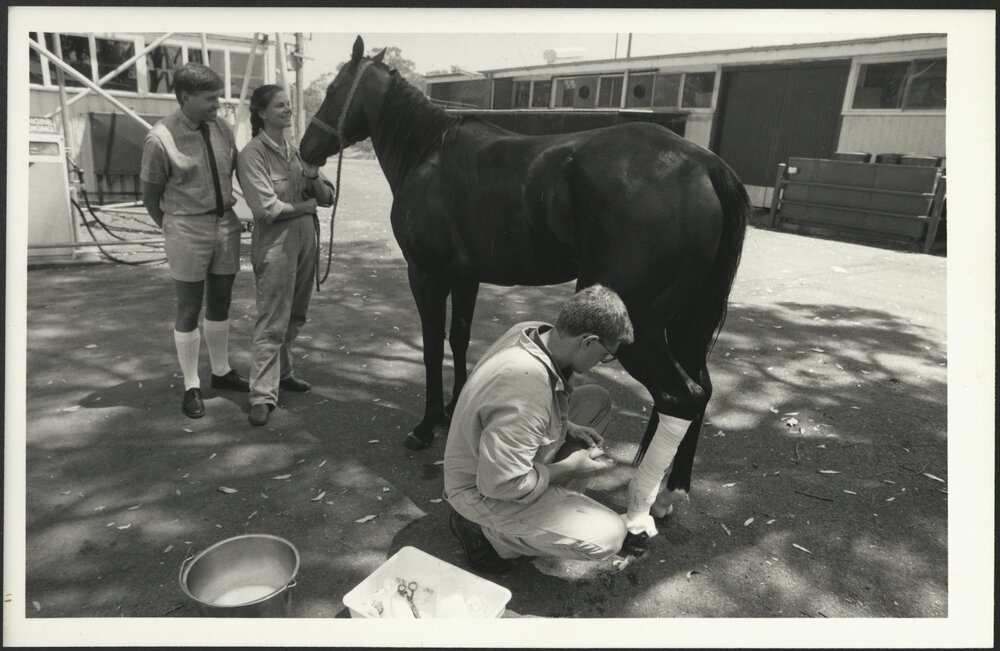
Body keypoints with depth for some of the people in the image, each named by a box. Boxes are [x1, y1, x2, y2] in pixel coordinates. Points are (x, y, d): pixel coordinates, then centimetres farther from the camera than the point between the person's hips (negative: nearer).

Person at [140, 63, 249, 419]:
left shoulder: (222, 127, 0)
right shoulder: (160, 139, -14)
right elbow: (150, 196, -5)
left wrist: (224, 209, 13)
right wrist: (173, 229, 3)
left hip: (226, 224, 5)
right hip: (187, 230, -5)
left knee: (220, 303, 16)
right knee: (189, 309, 5)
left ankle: (221, 371, 32)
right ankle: (191, 386, 19)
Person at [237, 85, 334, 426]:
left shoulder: (298, 150, 10)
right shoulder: (252, 154, -9)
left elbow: (327, 197, 8)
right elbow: (268, 209, -16)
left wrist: (313, 174, -10)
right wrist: (305, 206, -5)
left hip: (306, 240, 7)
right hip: (276, 244, -7)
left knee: (295, 317, 16)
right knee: (272, 322, -5)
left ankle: (282, 373, 33)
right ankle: (262, 395, 2)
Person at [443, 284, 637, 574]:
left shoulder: (529, 330, -10)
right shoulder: (528, 389, -38)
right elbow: (499, 484, -31)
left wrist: (567, 428, 0)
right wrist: (567, 468, -17)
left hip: (498, 457, 9)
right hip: (484, 493, -9)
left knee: (597, 399, 7)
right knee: (609, 536, -17)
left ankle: (557, 501, 11)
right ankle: (485, 531, -3)